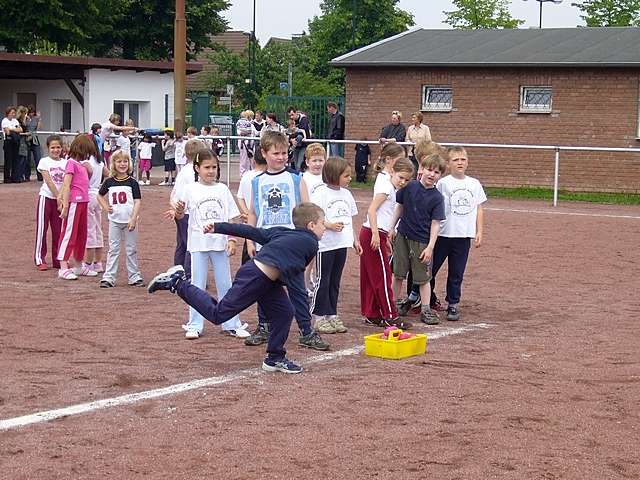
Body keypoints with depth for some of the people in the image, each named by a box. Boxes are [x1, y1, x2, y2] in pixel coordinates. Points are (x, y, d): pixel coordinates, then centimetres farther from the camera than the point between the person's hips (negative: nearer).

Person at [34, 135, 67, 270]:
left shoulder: (65, 162, 4)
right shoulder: (44, 161, -5)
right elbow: (49, 181, -12)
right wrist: (58, 197, -16)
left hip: (60, 198, 4)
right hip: (47, 197, -3)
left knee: (58, 229, 7)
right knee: (42, 228, 0)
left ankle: (58, 259, 13)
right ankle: (40, 259, 5)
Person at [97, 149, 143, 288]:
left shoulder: (132, 182, -4)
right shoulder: (109, 182, 3)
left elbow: (137, 202, -8)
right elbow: (100, 195, 21)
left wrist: (133, 219, -16)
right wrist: (105, 206, 4)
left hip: (129, 221, -2)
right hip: (114, 220, 2)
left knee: (131, 250, 6)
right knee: (113, 249, 4)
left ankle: (134, 277, 13)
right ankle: (109, 277, 4)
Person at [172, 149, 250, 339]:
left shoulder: (222, 189, 5)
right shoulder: (191, 190, -1)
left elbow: (231, 217, 7)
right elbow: (179, 216, -4)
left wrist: (232, 240, -3)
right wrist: (179, 210, -27)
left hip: (220, 243, 2)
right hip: (199, 243, -2)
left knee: (225, 284, 7)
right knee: (197, 285, 3)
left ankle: (231, 324, 14)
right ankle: (195, 325, 10)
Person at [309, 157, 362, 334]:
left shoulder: (346, 194, 13)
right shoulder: (321, 193, -11)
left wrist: (355, 240, 16)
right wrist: (329, 225, -24)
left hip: (342, 244, 7)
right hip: (326, 244, -7)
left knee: (335, 280, 13)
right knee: (323, 279, 0)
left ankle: (332, 314, 20)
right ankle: (319, 316, 7)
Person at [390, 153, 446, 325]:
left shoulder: (437, 198, -9)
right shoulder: (410, 186, -3)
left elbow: (435, 224, -9)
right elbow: (399, 207, 8)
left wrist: (430, 247, -13)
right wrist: (392, 228, 6)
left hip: (422, 242, -2)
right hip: (403, 236, 2)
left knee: (423, 277, 3)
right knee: (398, 273, 12)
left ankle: (426, 309, 10)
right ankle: (397, 302, 28)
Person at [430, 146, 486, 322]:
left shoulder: (474, 184, 7)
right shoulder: (443, 183, -5)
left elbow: (479, 209, 12)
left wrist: (479, 232, 6)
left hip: (464, 236, 3)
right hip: (443, 234, -2)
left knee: (456, 274, 8)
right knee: (430, 269, 3)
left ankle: (453, 305, 17)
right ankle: (429, 300, 20)